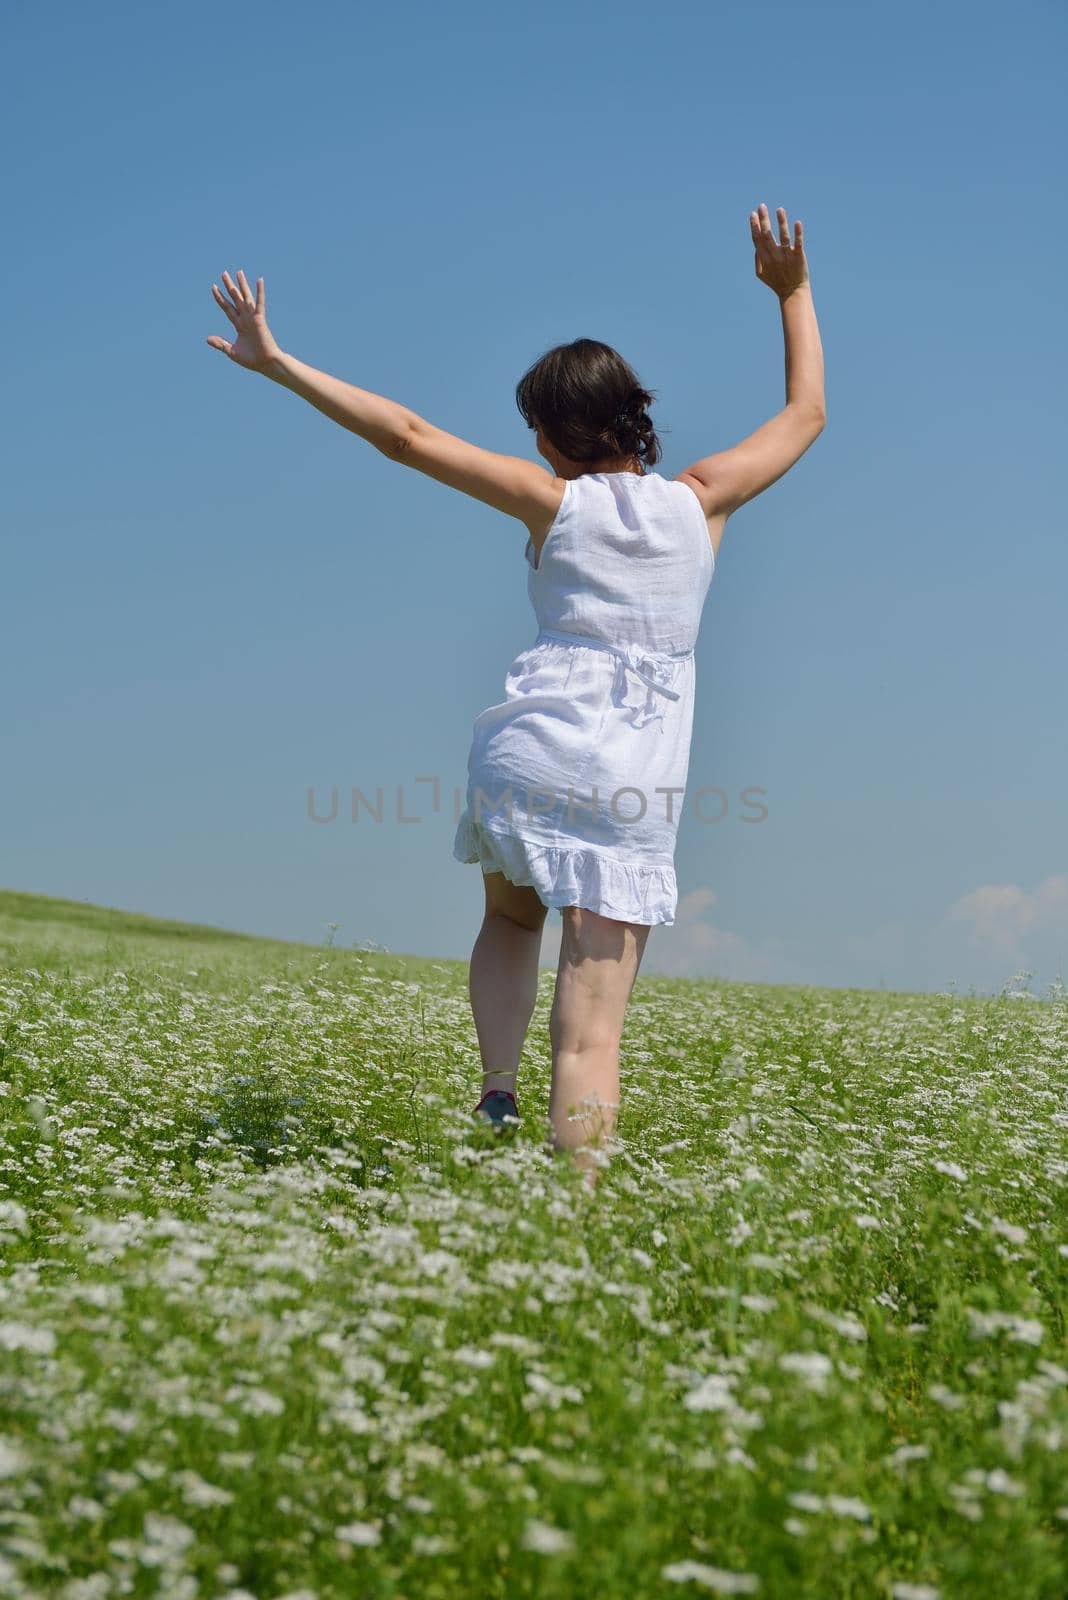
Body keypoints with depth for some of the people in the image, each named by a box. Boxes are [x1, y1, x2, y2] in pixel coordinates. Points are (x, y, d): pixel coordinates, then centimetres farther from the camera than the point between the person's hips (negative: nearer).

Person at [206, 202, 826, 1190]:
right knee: (592, 1029, -4)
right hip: (635, 784, 0)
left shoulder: (554, 502, 4)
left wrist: (278, 363, 5)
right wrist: (794, 293, 31)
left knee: (509, 922, 31)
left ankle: (496, 1096, 12)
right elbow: (806, 415, 23)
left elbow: (406, 436, 1)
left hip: (528, 747, 0)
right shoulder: (699, 500, 9)